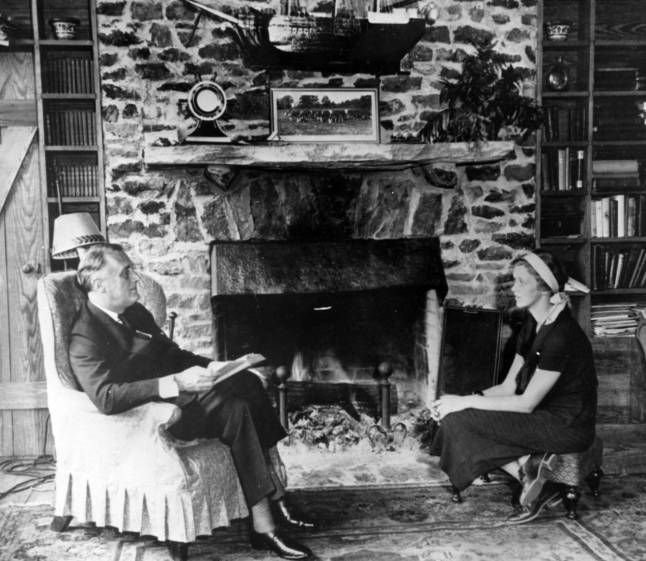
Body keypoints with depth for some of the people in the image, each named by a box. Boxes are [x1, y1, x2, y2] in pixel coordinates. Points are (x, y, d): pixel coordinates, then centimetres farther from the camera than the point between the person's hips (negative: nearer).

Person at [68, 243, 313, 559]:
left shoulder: (135, 313, 14)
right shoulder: (85, 338, -15)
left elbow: (171, 354, 19)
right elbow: (106, 398, -28)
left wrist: (211, 367, 0)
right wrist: (175, 383, -33)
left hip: (175, 392, 9)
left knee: (247, 382, -10)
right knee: (236, 410, -24)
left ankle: (275, 498, -9)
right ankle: (263, 526, -19)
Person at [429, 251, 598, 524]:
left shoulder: (562, 335, -22)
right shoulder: (532, 325, 7)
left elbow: (527, 403, -21)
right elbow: (509, 387, 7)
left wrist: (466, 402, -17)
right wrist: (459, 400, -7)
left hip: (567, 427, -10)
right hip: (545, 417, 10)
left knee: (459, 420, -18)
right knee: (452, 416, -5)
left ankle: (525, 471, -7)